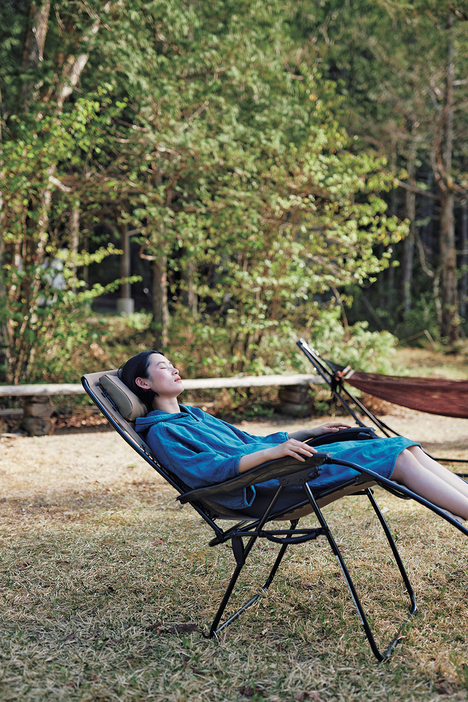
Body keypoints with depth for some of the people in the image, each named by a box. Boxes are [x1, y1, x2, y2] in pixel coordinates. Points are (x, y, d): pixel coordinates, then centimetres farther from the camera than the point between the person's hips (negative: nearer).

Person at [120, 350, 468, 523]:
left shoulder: (194, 416, 27)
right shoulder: (160, 432, -1)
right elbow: (203, 470, -17)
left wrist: (310, 432, 21)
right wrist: (271, 452, -27)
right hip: (262, 490, -9)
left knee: (404, 448, -6)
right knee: (396, 456, -17)